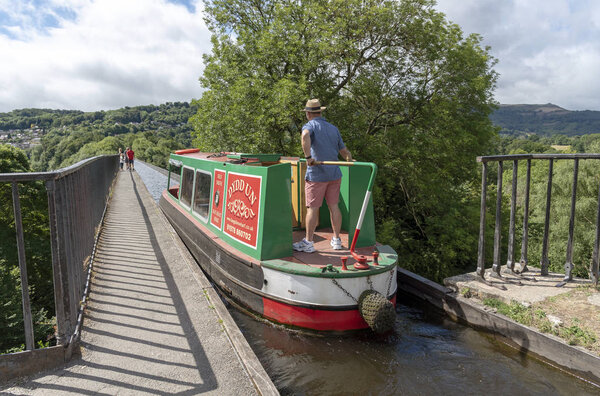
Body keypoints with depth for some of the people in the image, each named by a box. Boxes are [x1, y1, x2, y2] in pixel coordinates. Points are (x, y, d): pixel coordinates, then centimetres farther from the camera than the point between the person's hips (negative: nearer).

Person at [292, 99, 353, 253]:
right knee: (334, 206, 11)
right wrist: (350, 161, 36)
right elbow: (345, 152, 19)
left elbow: (305, 136, -28)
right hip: (334, 173, 6)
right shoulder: (333, 128, 15)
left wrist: (308, 156, -23)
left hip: (316, 174, -6)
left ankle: (308, 242, 6)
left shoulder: (310, 125, -2)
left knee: (312, 208, -1)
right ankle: (336, 240, 18)